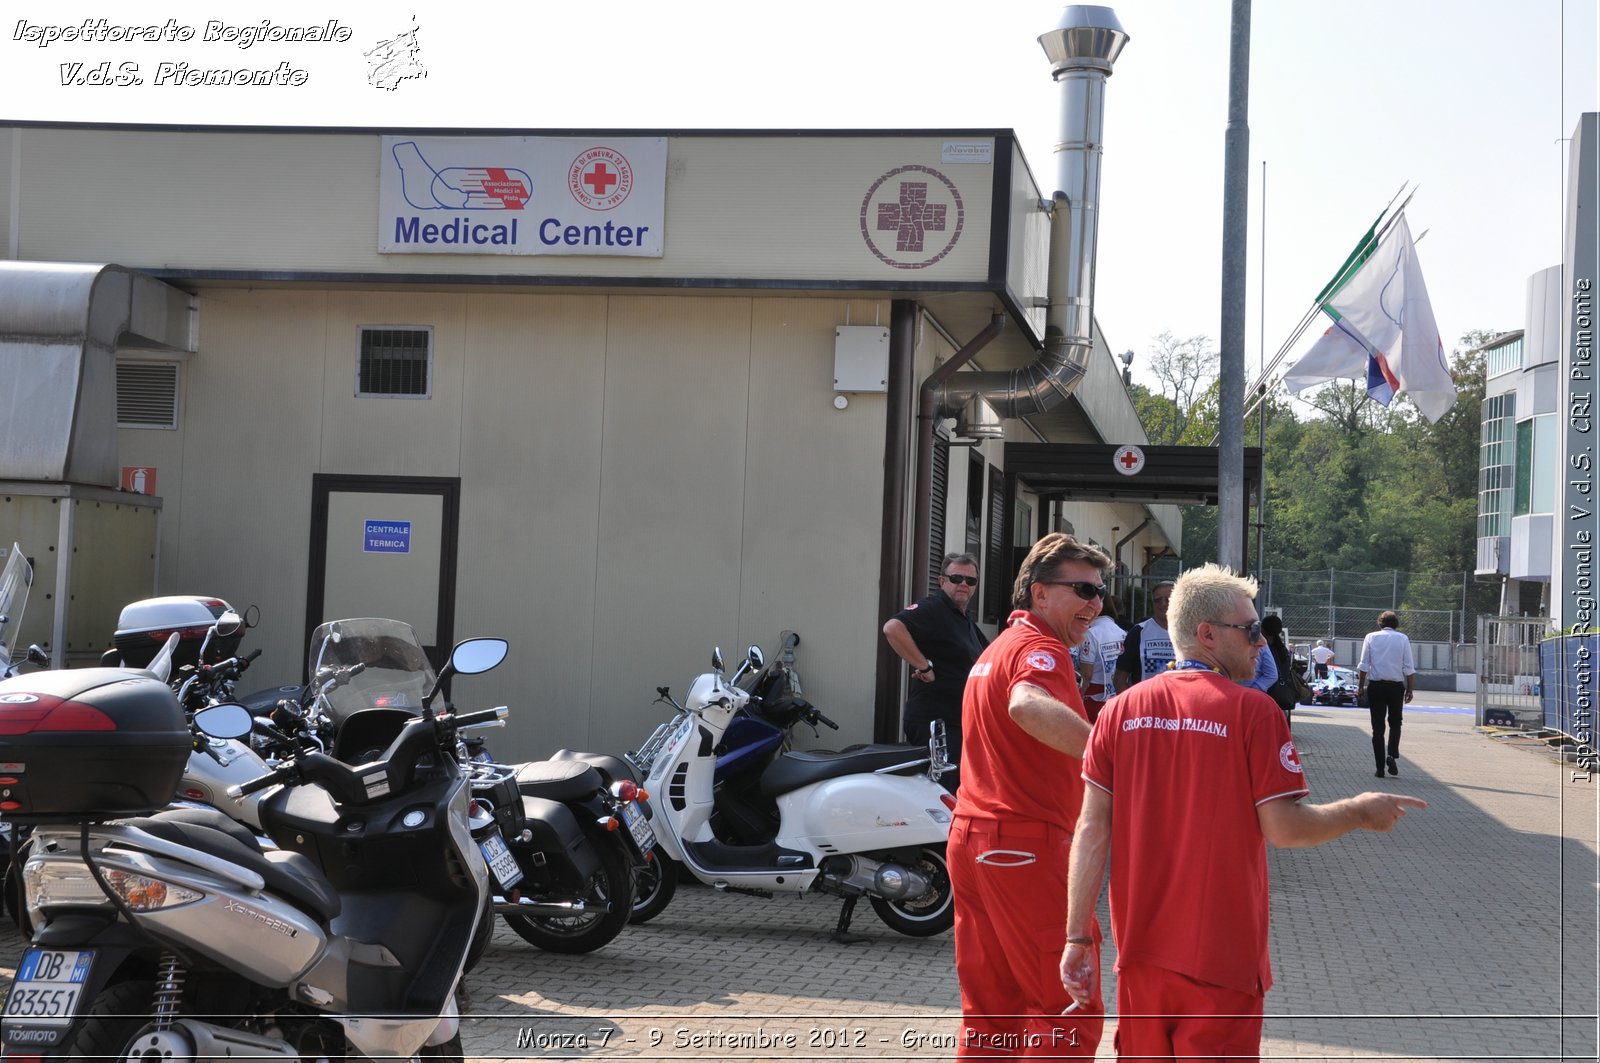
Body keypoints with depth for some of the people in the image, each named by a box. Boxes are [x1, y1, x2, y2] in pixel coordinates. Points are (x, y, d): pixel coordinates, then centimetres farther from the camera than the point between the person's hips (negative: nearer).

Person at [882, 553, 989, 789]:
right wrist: (925, 667, -24)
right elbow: (893, 628, -30)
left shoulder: (966, 621, 19)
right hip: (933, 720, -10)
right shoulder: (932, 608, -10)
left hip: (959, 723, 10)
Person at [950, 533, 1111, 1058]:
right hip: (1027, 845, -10)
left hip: (972, 838, 10)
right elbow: (1028, 706, -35)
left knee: (990, 1014, 13)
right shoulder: (1041, 648, -13)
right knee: (1069, 1015, -4)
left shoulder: (996, 649, 21)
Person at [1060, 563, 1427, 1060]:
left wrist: (1078, 936, 1)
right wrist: (1360, 812, 6)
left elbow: (1092, 828, -2)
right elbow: (1282, 828, -12)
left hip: (1139, 950, 4)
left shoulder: (1120, 709, 1)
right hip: (1221, 956, -4)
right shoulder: (1252, 710, -11)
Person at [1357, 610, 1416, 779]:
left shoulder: (1371, 637, 3)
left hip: (1376, 686, 0)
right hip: (1396, 686, 0)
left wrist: (1360, 687, 4)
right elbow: (1409, 668, -1)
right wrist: (1410, 690, 4)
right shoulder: (1403, 639, 2)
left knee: (1378, 727, 6)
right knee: (1395, 723, 16)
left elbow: (1364, 665, -1)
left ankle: (1380, 768, 4)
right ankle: (1392, 754, -8)